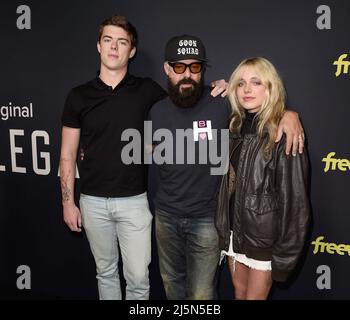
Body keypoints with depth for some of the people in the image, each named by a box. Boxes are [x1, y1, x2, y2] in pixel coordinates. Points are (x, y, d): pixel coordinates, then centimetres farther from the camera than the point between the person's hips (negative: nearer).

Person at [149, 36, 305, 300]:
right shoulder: (158, 111, -1)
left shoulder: (222, 104, -15)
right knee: (171, 283, 23)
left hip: (206, 218, -4)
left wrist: (288, 114, -23)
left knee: (201, 294, 7)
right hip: (166, 215, 4)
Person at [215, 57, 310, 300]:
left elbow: (295, 199, -16)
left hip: (264, 237, -6)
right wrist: (224, 231, 6)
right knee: (239, 294, 21)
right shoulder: (237, 127, 5)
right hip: (235, 231, 6)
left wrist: (285, 254, -14)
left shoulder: (285, 134, -16)